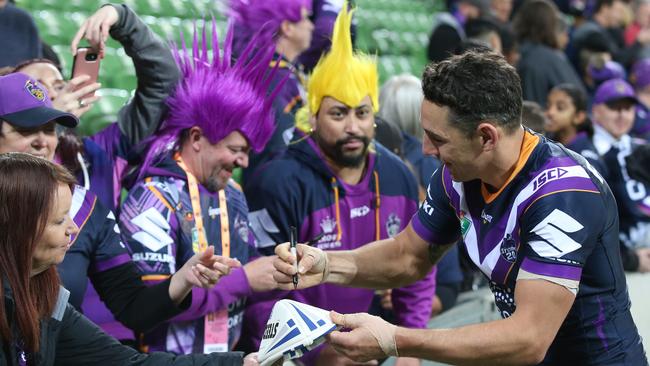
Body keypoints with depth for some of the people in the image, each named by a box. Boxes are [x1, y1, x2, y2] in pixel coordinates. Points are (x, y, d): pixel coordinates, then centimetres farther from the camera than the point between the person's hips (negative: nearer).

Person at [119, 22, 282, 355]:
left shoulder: (233, 195, 11)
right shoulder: (155, 200, -14)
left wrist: (273, 273, -1)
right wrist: (243, 279, -17)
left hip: (226, 356, 6)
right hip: (168, 358, -6)